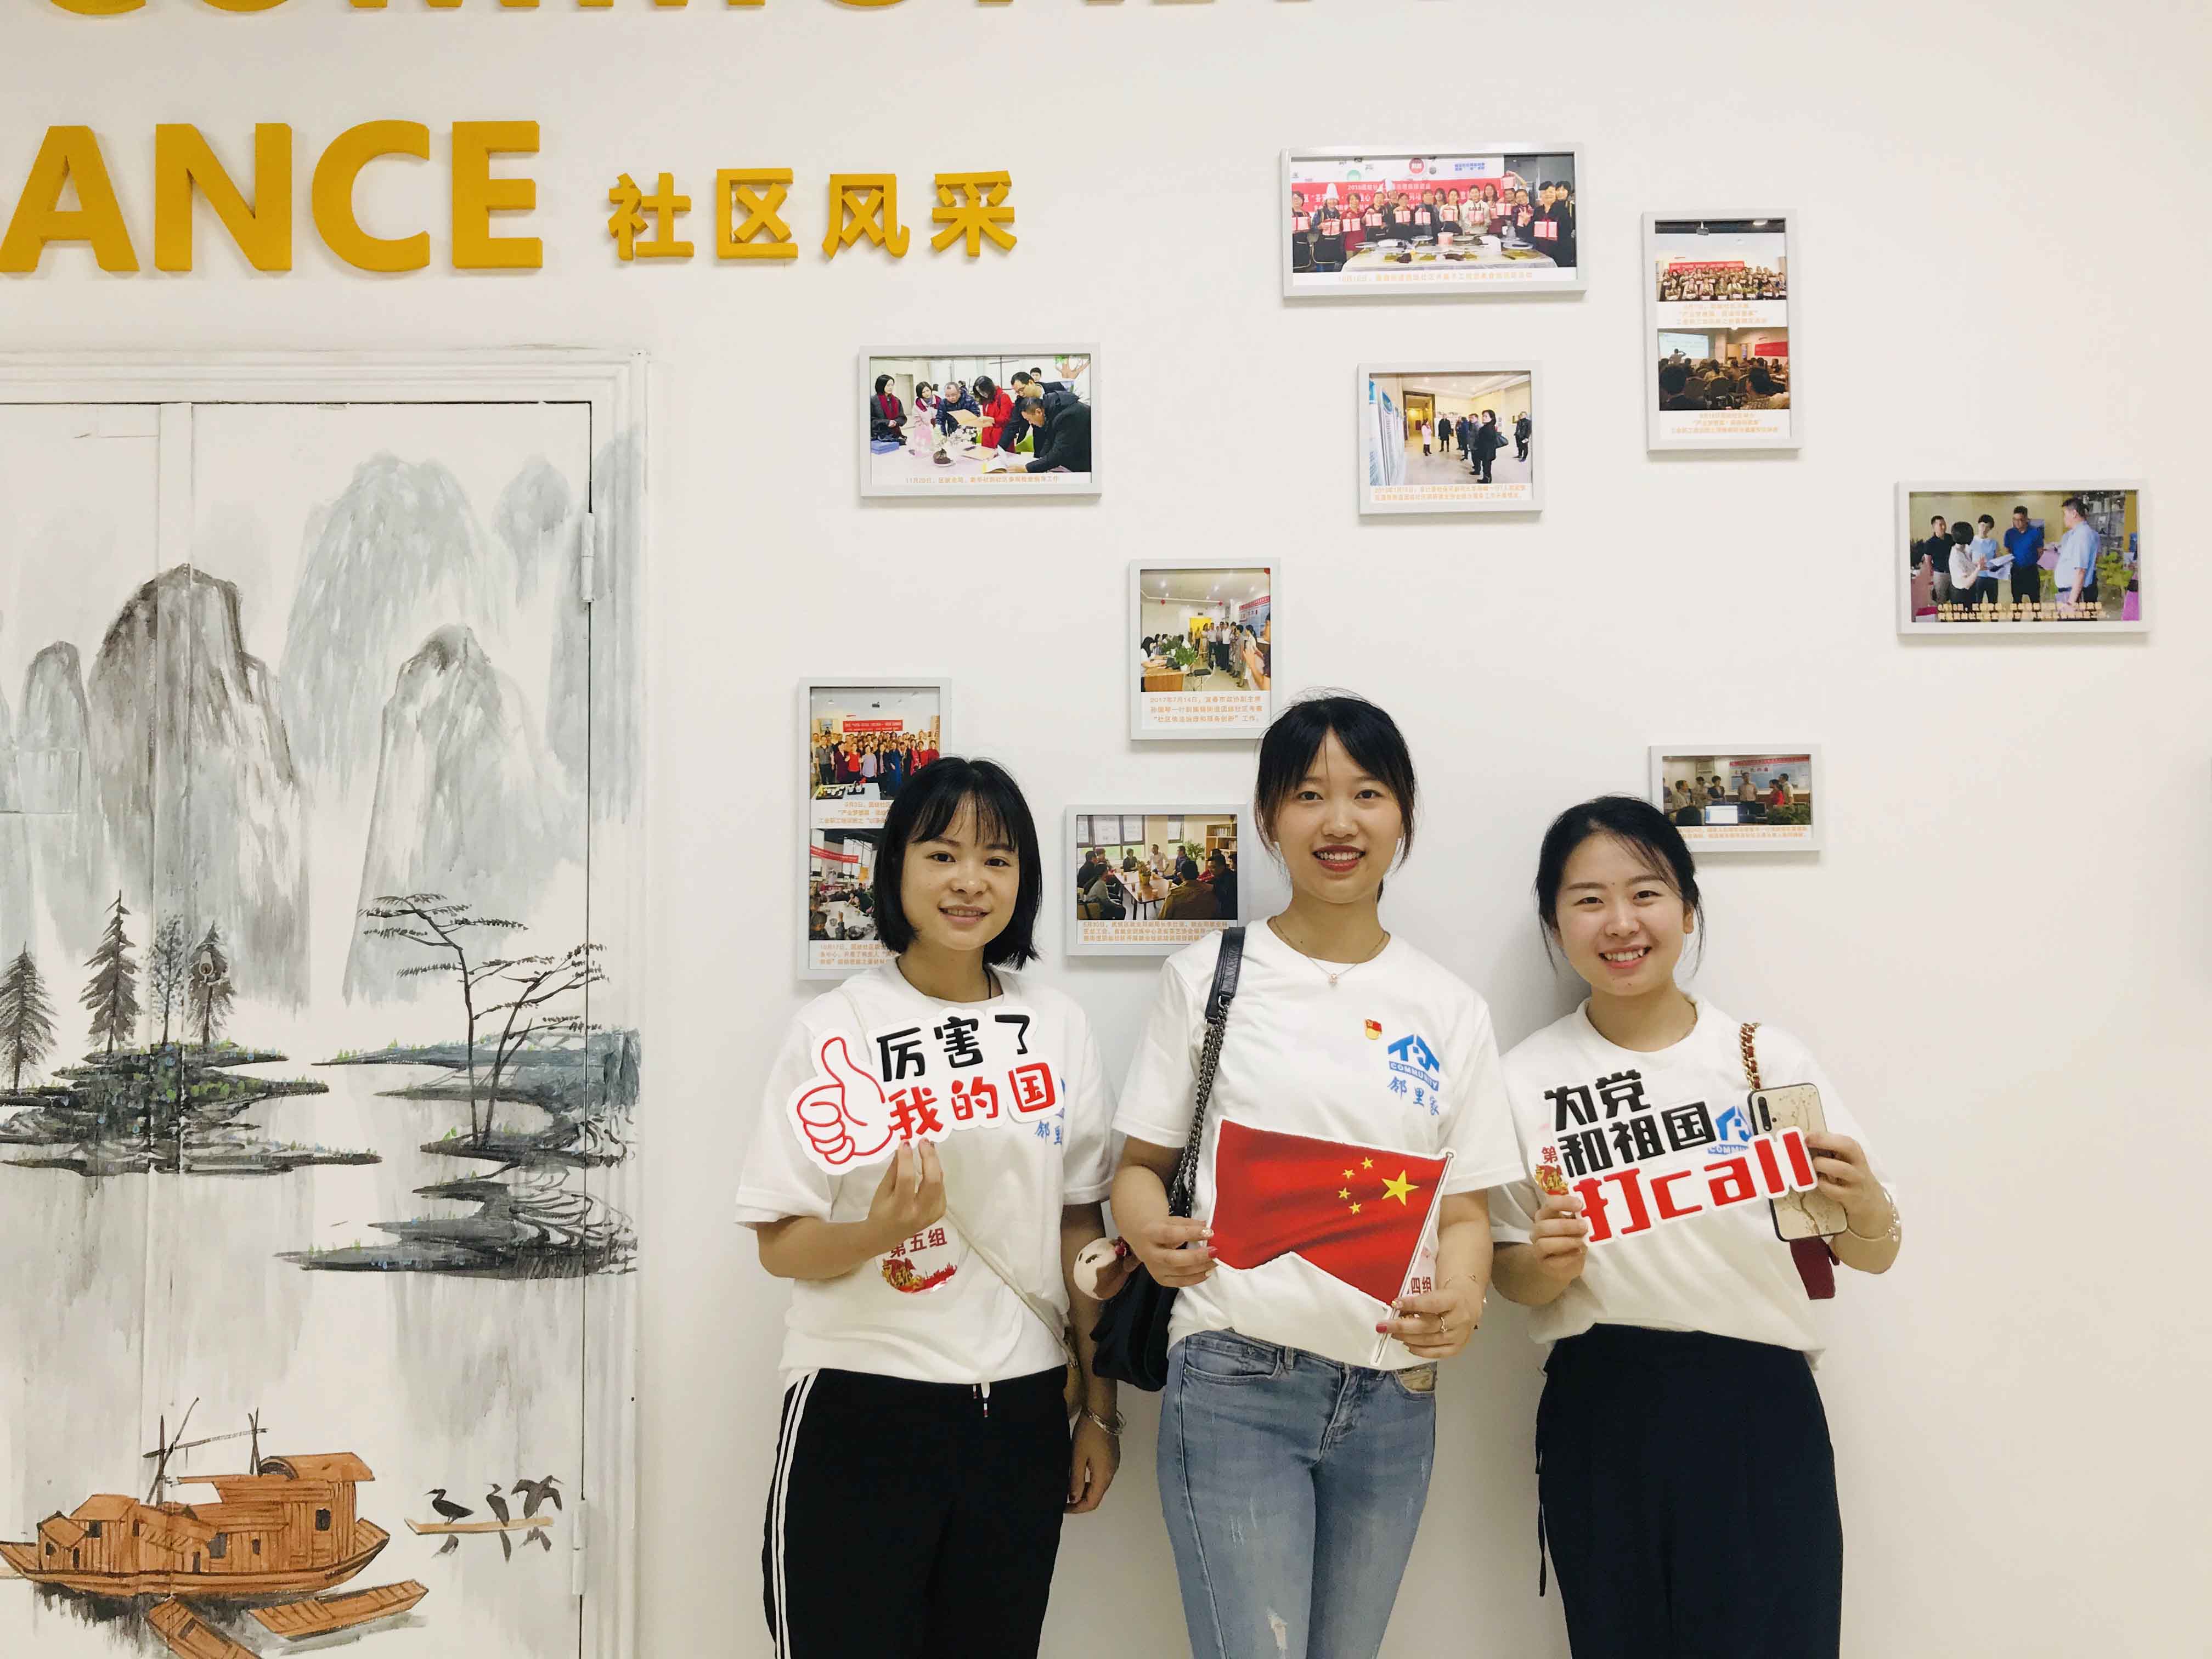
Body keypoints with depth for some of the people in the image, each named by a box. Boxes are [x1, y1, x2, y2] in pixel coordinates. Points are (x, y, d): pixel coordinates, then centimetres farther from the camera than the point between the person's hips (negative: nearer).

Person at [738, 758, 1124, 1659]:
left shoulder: (1059, 1026, 3)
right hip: (860, 1412, -3)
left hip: (1020, 1414, 3)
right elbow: (779, 1245, -5)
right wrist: (878, 1232, -25)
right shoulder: (834, 1029, -6)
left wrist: (1101, 1409, 8)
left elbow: (1079, 1226, 8)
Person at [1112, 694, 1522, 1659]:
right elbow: (1140, 1164, 4)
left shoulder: (1449, 1008, 8)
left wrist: (1460, 1300, -12)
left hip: (1392, 1397, 3)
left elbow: (1464, 1208, 8)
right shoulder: (1209, 973, 2)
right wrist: (1154, 1234, -18)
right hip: (1238, 1381, -3)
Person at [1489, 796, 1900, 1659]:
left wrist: (1867, 1209, -18)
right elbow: (1508, 1273, 7)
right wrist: (1544, 1266, -15)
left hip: (1759, 1405, 0)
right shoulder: (1526, 1079, -1)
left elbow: (1868, 1256, 3)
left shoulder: (1767, 1058, -2)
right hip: (1601, 1418, 1)